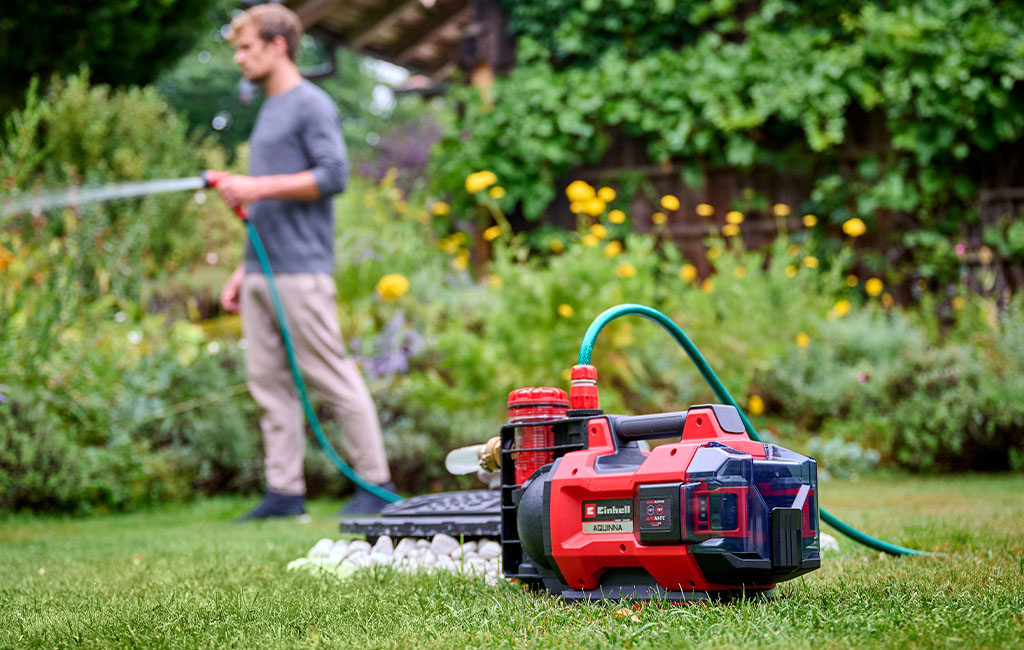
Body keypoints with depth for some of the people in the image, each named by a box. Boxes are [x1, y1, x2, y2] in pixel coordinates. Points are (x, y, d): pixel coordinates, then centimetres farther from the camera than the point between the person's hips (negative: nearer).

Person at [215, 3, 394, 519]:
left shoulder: (311, 105, -4)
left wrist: (257, 187, -17)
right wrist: (243, 271, 22)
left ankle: (376, 482, 0)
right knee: (268, 380, 5)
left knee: (332, 376, -7)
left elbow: (333, 175, -16)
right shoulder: (267, 111, 22)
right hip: (262, 276, 9)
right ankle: (284, 491, 9)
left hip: (300, 271, -9)